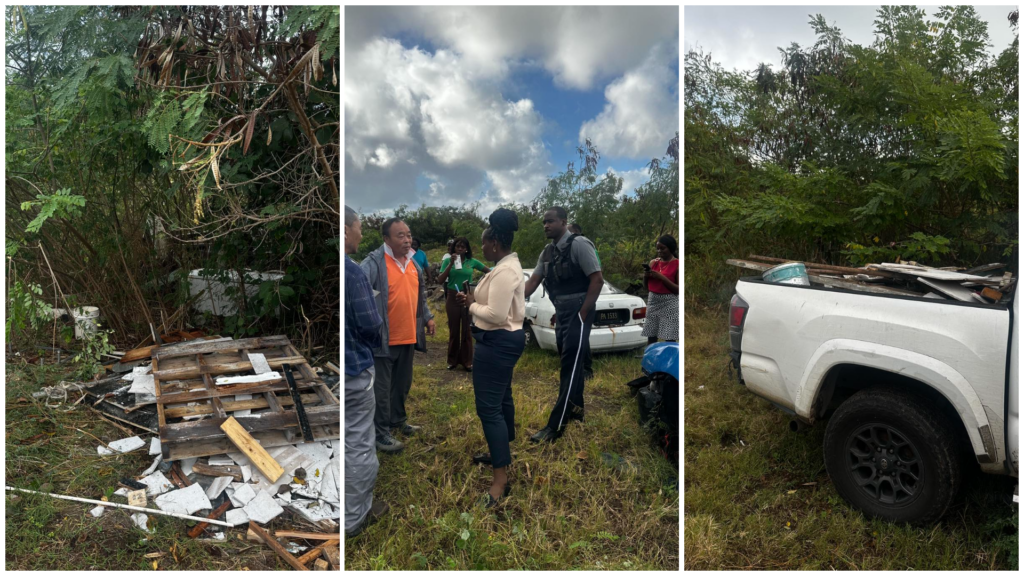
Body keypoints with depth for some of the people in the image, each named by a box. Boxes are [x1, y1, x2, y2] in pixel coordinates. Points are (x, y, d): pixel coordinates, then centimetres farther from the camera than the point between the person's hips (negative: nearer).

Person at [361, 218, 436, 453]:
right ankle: (382, 433, 16)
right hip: (383, 337, -7)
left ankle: (398, 420, 39)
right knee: (382, 387, 3)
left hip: (408, 336, 7)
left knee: (403, 383, 20)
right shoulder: (375, 262, -15)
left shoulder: (414, 262, 10)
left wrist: (427, 317, 21)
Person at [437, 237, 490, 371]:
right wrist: (451, 264, -17)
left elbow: (489, 271, 11)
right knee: (453, 330, 8)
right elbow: (440, 280, -10)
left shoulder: (472, 261, 2)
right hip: (452, 298, 0)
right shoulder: (448, 261, -1)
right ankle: (453, 360, 18)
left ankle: (467, 361, 11)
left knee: (467, 330, 3)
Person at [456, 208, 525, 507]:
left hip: (498, 343, -11)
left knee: (488, 406, -8)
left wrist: (471, 305, -11)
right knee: (501, 397, 22)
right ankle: (502, 451, 39)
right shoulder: (510, 265, 11)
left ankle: (501, 480, -3)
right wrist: (476, 298, 8)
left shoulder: (504, 271, -23)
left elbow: (496, 315, -27)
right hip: (505, 340, 11)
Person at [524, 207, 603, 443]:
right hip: (561, 314, 8)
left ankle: (555, 426, -6)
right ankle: (576, 409, 33)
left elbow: (597, 280, -14)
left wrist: (583, 313, -16)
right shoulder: (547, 252, 11)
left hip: (578, 314, -8)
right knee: (570, 364, 17)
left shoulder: (579, 244, -12)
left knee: (570, 367, -7)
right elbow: (533, 281, 7)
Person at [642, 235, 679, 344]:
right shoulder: (653, 262, 9)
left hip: (669, 303, -5)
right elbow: (646, 285, 17)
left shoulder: (677, 264, -6)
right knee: (651, 337, 6)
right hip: (653, 301, 5)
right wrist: (646, 276, -5)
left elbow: (679, 289, -12)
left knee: (669, 338, -5)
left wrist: (662, 277, -18)